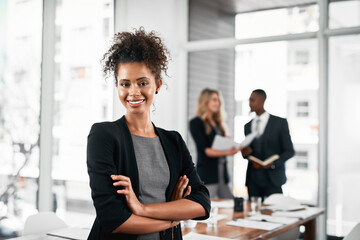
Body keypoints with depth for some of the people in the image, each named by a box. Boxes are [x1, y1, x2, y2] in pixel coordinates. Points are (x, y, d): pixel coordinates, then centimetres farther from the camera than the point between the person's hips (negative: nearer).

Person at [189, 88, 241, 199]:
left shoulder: (217, 123, 18)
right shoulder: (196, 123, -4)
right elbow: (204, 150, -12)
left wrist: (233, 147, -2)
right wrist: (226, 152, -23)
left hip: (222, 174, 7)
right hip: (207, 174, -7)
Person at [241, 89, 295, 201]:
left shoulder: (280, 122, 1)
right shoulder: (248, 126, 15)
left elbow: (289, 151, 0)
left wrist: (272, 163, -15)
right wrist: (245, 152, -5)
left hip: (272, 179, -4)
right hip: (253, 179, 4)